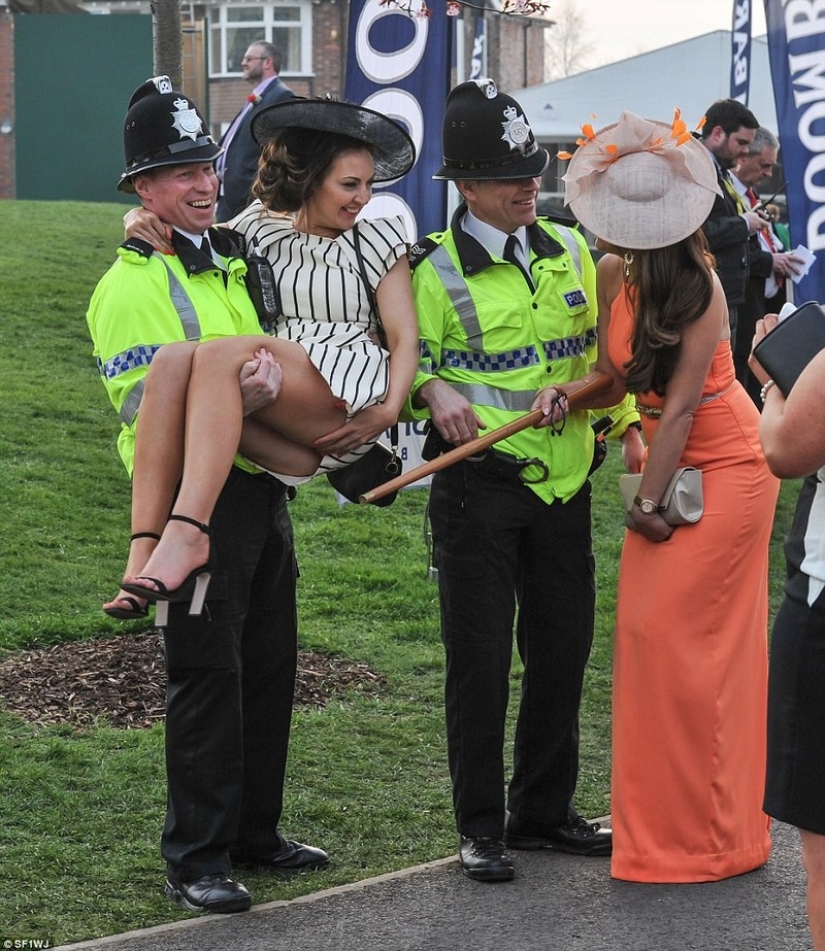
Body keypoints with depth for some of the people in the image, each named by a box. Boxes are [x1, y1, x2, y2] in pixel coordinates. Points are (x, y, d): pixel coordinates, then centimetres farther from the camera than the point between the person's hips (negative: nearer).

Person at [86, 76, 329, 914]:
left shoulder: (230, 264, 16)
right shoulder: (132, 286, -12)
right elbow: (149, 410, -21)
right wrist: (236, 397, -33)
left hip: (260, 491, 8)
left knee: (270, 668, 13)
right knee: (205, 677, -6)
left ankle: (255, 832, 25)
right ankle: (195, 860, 2)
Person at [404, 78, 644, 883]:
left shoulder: (569, 251, 7)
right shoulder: (434, 270, -8)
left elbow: (600, 350, 15)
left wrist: (627, 424, 2)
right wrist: (433, 390, -22)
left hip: (563, 480, 5)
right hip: (477, 486, -5)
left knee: (563, 646, 12)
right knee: (480, 657, 0)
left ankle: (543, 809, 26)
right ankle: (480, 826, 11)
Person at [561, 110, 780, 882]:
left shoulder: (698, 285, -22)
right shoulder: (613, 274, -3)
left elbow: (680, 406, -21)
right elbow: (617, 376, 2)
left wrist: (647, 502, -18)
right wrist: (567, 390, -19)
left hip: (726, 469, -7)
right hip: (670, 463, 7)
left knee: (673, 635, -8)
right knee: (647, 630, 7)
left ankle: (702, 836, 3)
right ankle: (666, 823, 18)